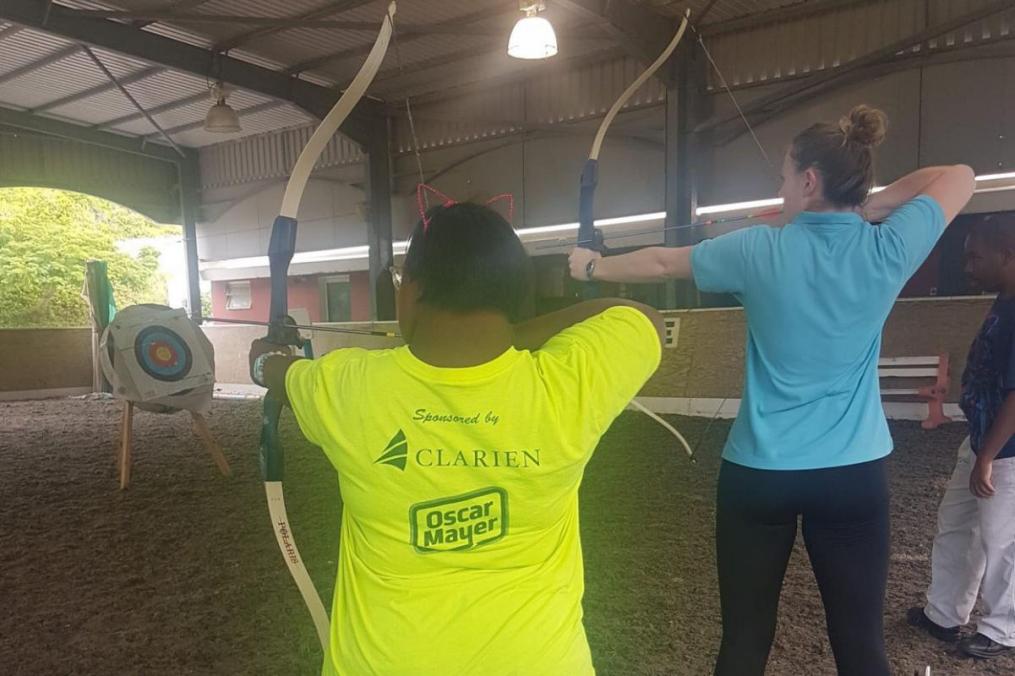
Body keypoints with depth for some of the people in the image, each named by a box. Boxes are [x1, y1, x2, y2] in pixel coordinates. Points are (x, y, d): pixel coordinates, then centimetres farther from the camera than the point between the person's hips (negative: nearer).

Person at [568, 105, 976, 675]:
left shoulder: (760, 251, -9)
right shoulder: (889, 251, -6)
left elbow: (660, 263, 3)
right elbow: (961, 178, 12)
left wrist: (593, 266, 18)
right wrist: (875, 204, 2)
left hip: (760, 471, -1)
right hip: (856, 473, 2)